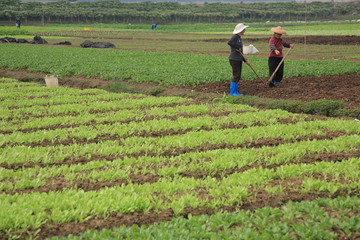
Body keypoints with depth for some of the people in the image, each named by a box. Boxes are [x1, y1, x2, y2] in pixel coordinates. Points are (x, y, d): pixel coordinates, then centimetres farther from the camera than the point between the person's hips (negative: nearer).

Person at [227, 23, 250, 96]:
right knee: (236, 75, -9)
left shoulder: (239, 38, 16)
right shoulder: (235, 37, -11)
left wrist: (245, 60, 18)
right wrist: (238, 47, -19)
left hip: (239, 60, 9)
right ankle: (232, 92, -4)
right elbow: (229, 43, -33)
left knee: (238, 76, 10)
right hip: (234, 59, -9)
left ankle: (236, 91, 15)